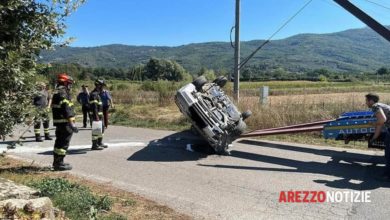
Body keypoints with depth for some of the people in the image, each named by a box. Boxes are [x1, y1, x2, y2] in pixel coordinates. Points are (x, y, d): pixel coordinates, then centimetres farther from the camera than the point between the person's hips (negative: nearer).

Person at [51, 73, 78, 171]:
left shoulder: (56, 92, 17)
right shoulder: (63, 93, -16)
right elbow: (66, 109, -24)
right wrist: (72, 124, -26)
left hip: (58, 122, 11)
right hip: (64, 122, -11)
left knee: (59, 142, 19)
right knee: (63, 143, -4)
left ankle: (56, 162, 29)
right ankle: (59, 163, 0)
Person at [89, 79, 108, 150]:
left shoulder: (97, 94, 16)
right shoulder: (94, 94, -17)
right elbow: (94, 107, -23)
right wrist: (96, 116, -26)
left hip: (100, 115, 11)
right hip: (96, 115, -11)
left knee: (102, 128, 17)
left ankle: (100, 143, 27)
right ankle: (94, 145, 2)